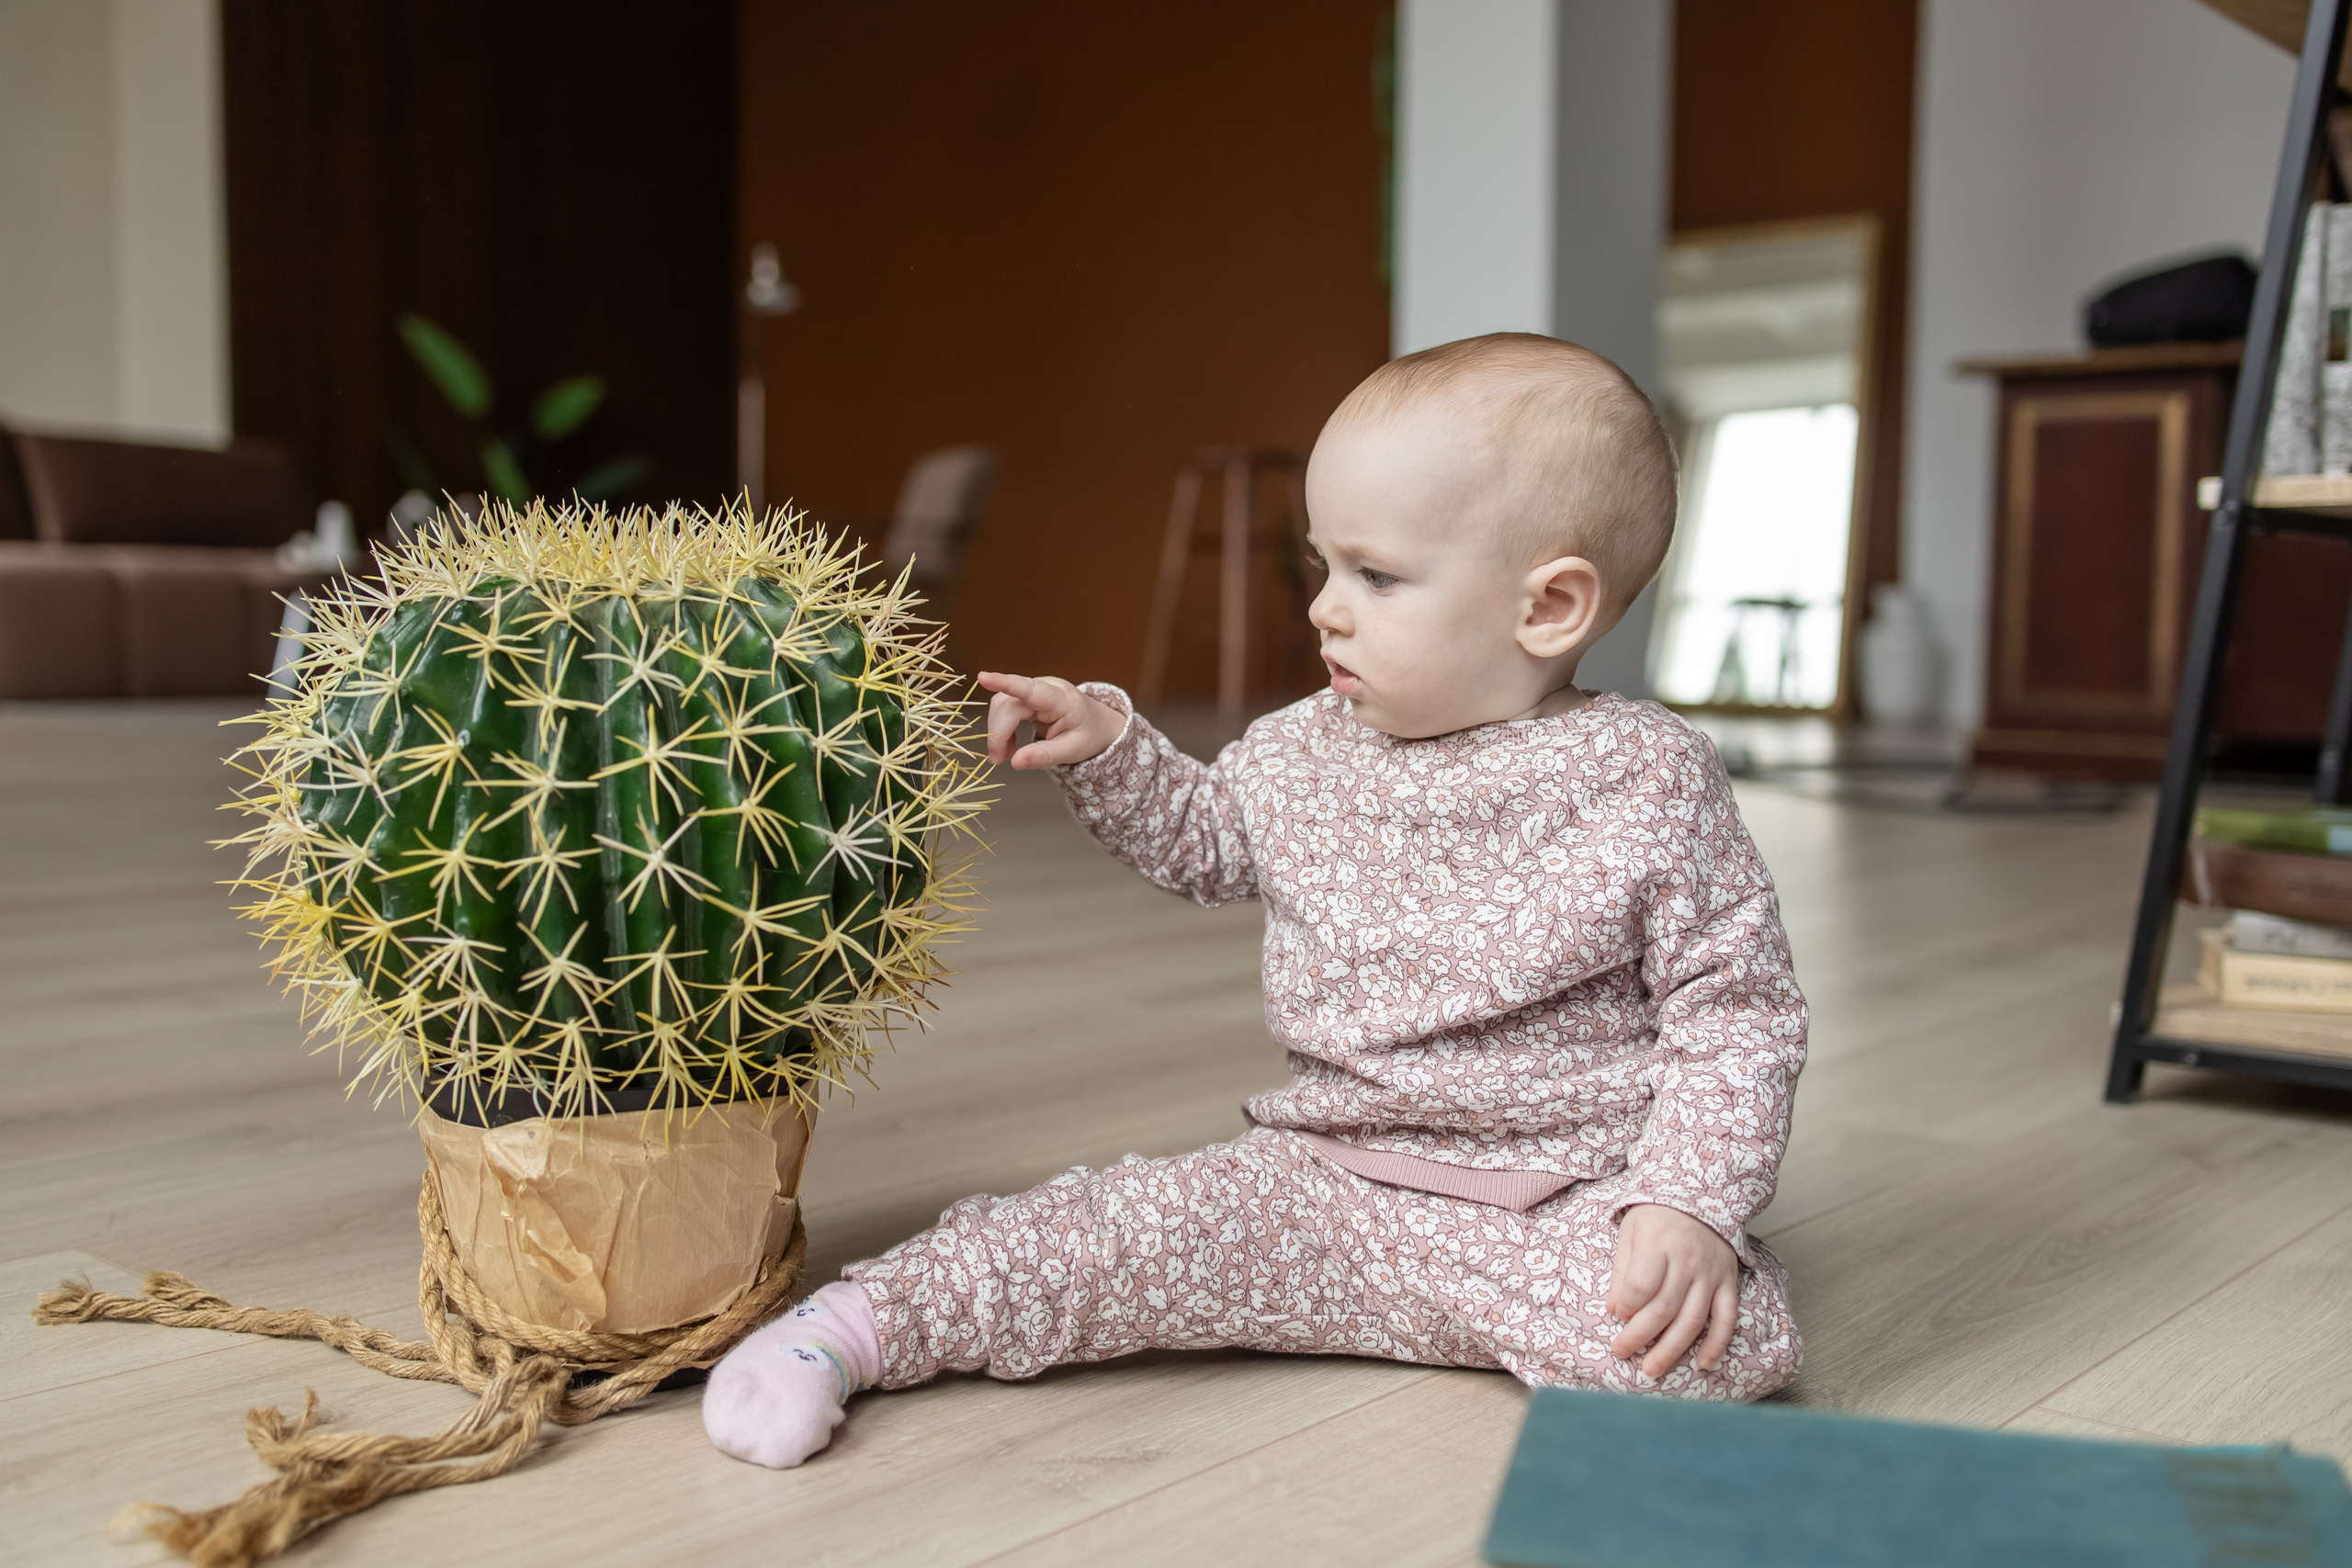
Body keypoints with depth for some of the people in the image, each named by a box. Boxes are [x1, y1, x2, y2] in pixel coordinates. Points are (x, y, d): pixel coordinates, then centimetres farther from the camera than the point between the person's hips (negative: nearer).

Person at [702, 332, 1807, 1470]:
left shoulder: (1646, 781, -11)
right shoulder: (1304, 756, 3)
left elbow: (1737, 1005, -7)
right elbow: (1200, 838, 24)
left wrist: (1689, 1205, -19)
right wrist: (1107, 746, 7)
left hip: (1564, 1201, -3)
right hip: (1325, 1177, 3)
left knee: (1730, 1337, -28)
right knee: (1130, 1230, -16)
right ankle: (858, 1322, -3)